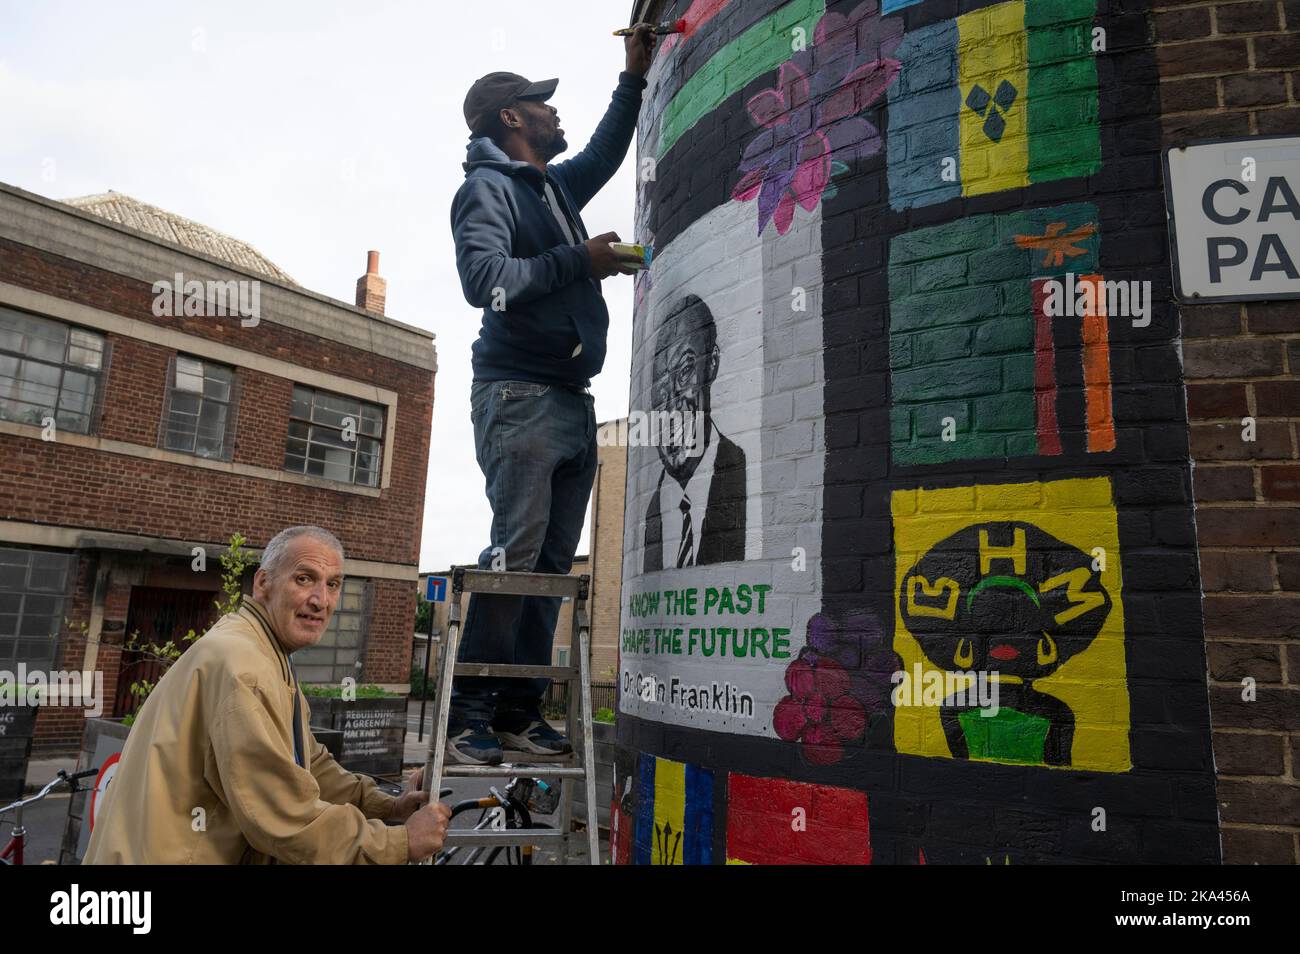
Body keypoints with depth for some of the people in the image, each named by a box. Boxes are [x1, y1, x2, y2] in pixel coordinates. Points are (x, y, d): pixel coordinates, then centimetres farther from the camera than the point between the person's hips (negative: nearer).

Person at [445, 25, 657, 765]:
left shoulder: (557, 187, 23)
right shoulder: (488, 187, -1)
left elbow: (606, 153, 43)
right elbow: (484, 279, -17)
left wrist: (635, 77, 40)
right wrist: (575, 261, -12)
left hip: (573, 400, 8)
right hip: (520, 396, -8)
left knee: (553, 561, 2)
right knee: (514, 551, -14)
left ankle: (519, 709, 6)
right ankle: (469, 712, -8)